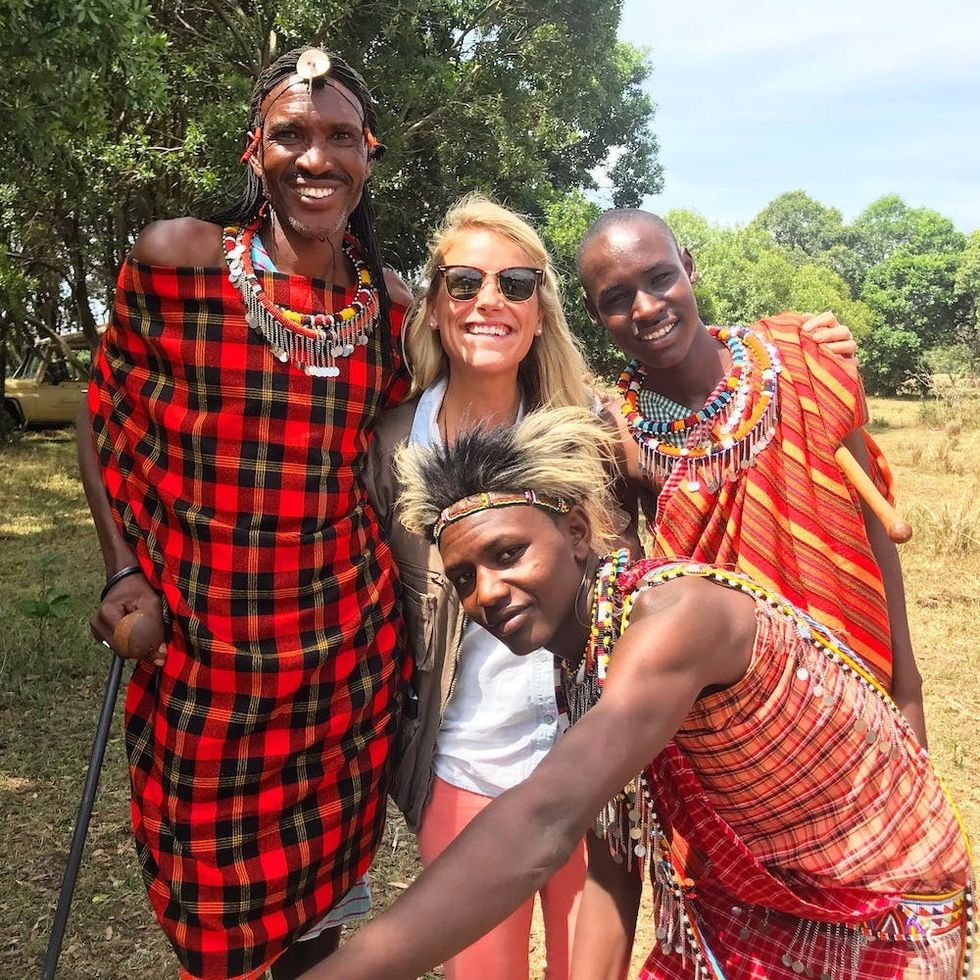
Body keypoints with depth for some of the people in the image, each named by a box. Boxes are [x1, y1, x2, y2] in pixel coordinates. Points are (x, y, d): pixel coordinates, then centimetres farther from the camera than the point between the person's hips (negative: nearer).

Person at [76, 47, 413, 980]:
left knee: (321, 877, 17)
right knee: (211, 902, 14)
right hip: (196, 632, -2)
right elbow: (103, 419, 2)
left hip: (345, 631, 3)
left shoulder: (390, 304, 2)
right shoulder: (175, 258, -8)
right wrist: (122, 569, -6)